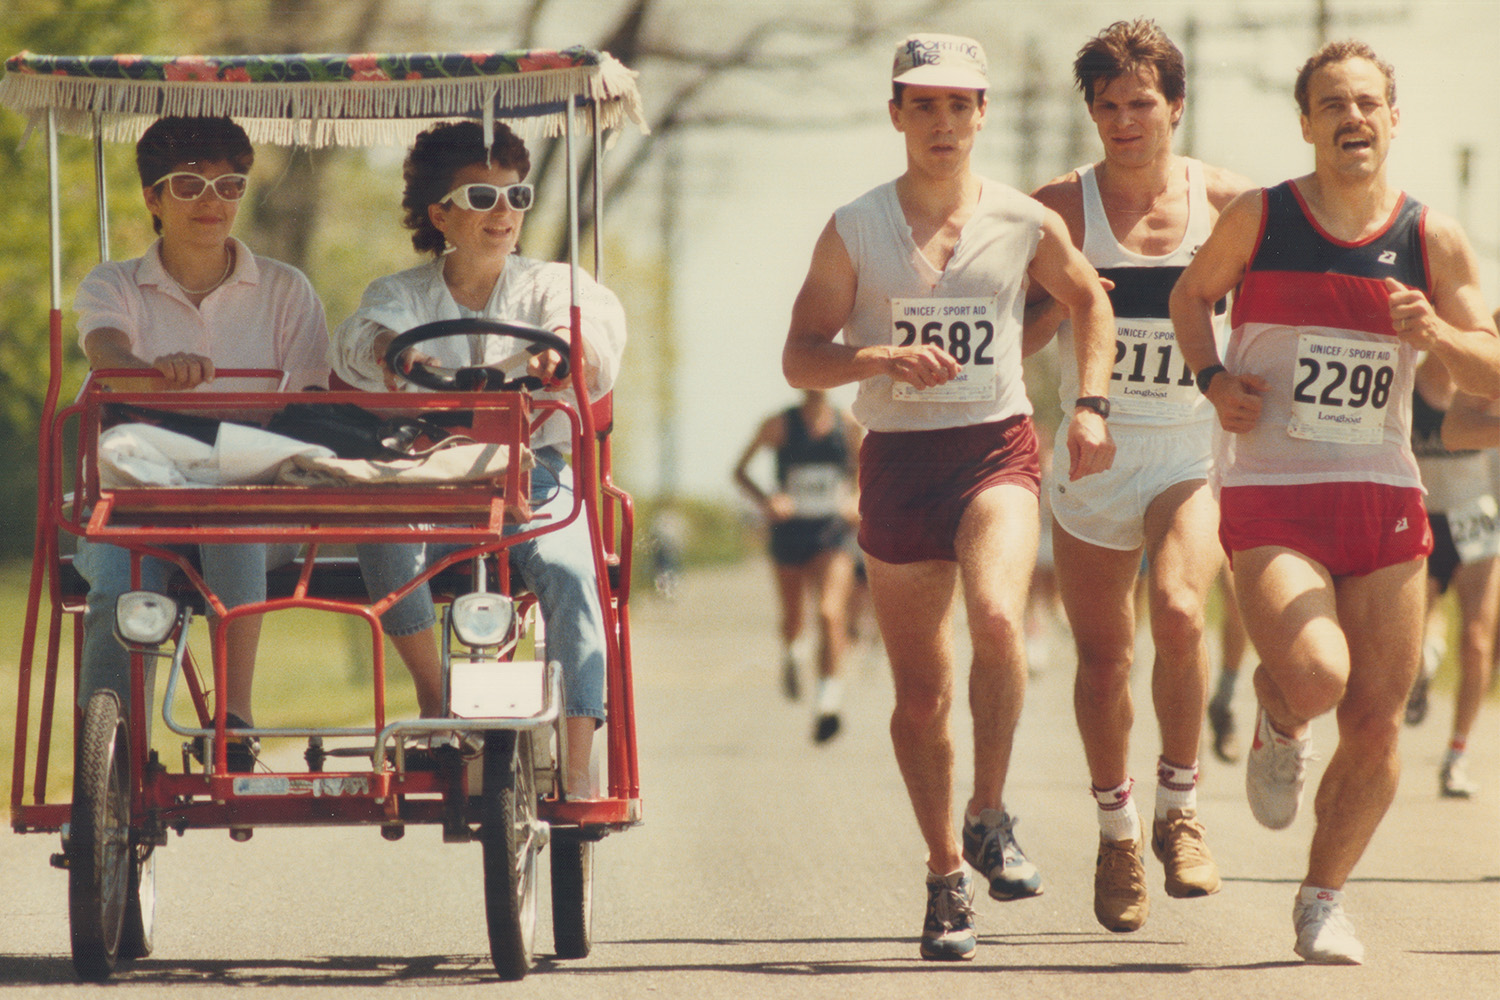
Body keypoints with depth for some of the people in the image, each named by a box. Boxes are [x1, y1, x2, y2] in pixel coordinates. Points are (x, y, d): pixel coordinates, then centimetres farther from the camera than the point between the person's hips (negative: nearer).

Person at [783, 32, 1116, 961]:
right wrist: (884, 359, -18)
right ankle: (945, 876, 22)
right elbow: (801, 358, 0)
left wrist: (1091, 406, 10)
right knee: (921, 691, 5)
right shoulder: (854, 230, 0)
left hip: (997, 449, -1)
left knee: (998, 619, -29)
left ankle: (989, 817, -10)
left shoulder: (1025, 223, 2)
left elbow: (1090, 301, 21)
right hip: (897, 461, 1)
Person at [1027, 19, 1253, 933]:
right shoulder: (1061, 211, -3)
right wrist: (1060, 302, -20)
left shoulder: (1227, 204, -2)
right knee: (1103, 656, 7)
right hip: (1094, 455, 1)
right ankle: (1117, 834, 28)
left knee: (1179, 612, -25)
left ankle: (1179, 810, -8)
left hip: (1195, 453, -1)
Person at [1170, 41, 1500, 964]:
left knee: (1376, 722, 2)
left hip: (1384, 499, 3)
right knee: (1316, 675, -25)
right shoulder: (1260, 218, -2)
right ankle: (1277, 724, 13)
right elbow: (1193, 293, 16)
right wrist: (1213, 379, -2)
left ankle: (1325, 898, 22)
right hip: (1269, 497, -3)